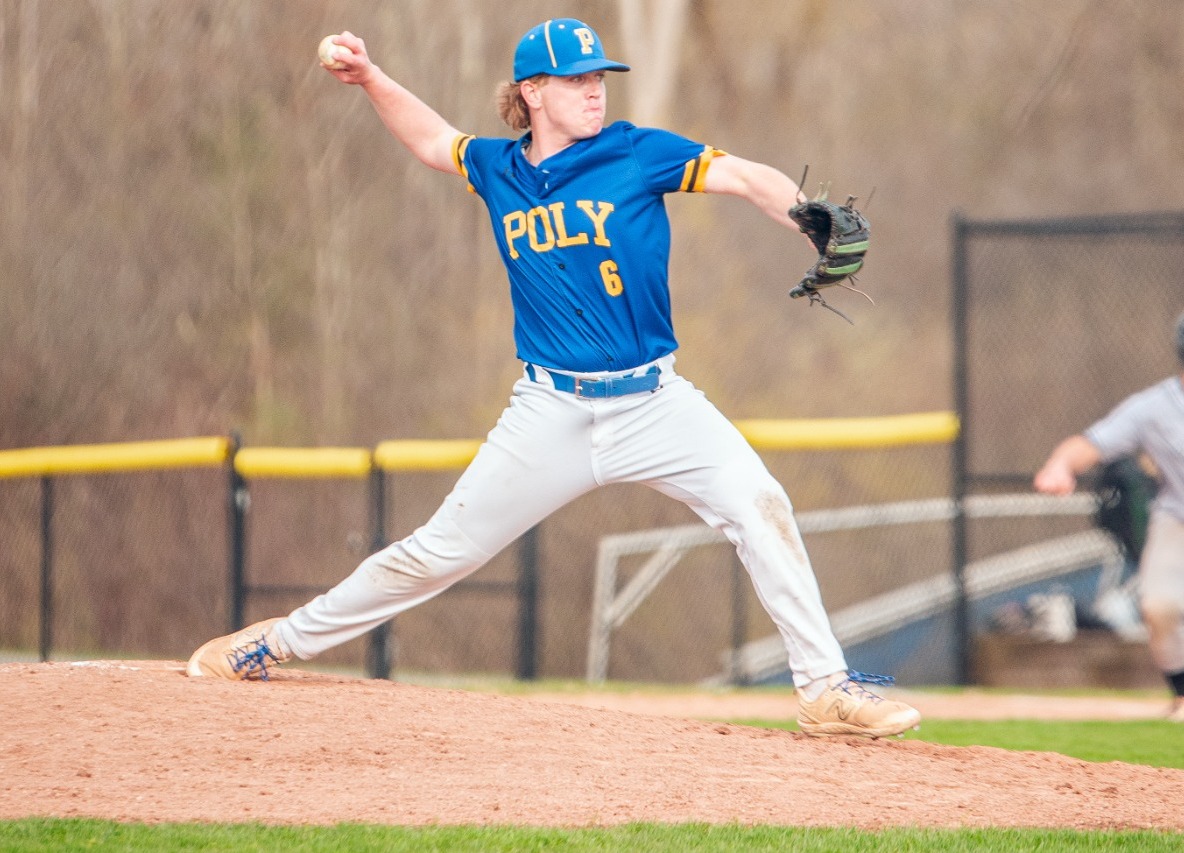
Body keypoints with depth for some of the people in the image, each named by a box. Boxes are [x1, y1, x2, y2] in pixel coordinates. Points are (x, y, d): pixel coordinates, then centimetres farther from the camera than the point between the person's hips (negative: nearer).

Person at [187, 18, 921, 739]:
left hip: (654, 402, -1)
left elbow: (748, 179, -14)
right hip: (551, 411, 1)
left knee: (757, 505, -23)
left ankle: (826, 690, -17)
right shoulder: (498, 169, 4)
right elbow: (433, 140, 25)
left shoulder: (639, 155, -5)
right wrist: (371, 80, 11)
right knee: (440, 550, 5)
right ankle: (276, 643, 21)